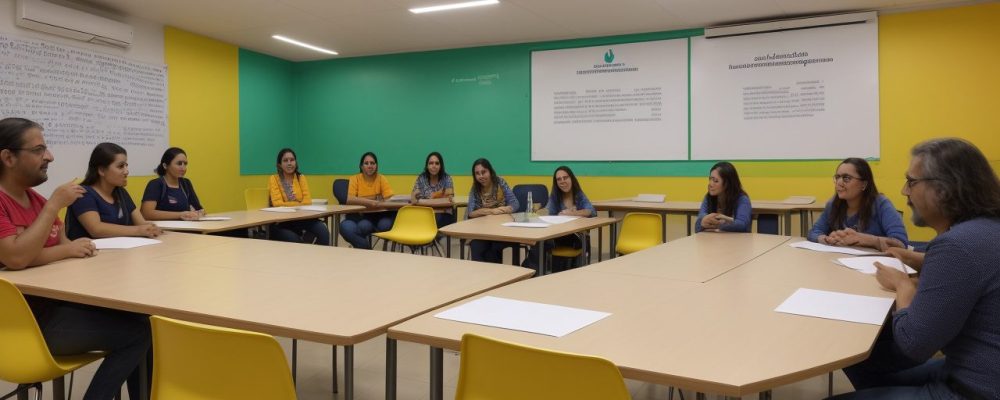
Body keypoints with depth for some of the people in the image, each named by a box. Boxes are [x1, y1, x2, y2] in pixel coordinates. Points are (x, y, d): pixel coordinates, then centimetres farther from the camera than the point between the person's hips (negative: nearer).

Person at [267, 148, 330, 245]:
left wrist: (291, 205, -15)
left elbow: (307, 201, -2)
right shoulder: (273, 179, 1)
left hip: (301, 219, 3)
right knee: (293, 239, -33)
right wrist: (299, 204, -7)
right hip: (281, 222, -3)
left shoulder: (301, 178, 11)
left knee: (323, 230, -25)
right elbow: (277, 203, -11)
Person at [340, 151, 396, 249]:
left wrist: (378, 203, -29)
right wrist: (368, 202, -31)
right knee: (346, 227, -32)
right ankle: (367, 250, -11)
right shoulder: (355, 179, -1)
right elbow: (349, 199, -16)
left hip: (378, 215, 1)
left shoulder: (381, 179, 2)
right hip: (360, 216, 0)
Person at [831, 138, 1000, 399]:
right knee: (863, 365, 19)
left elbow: (913, 344, -22)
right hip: (975, 373, 10)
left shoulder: (957, 244, -26)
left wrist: (904, 285, -7)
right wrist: (923, 264, 14)